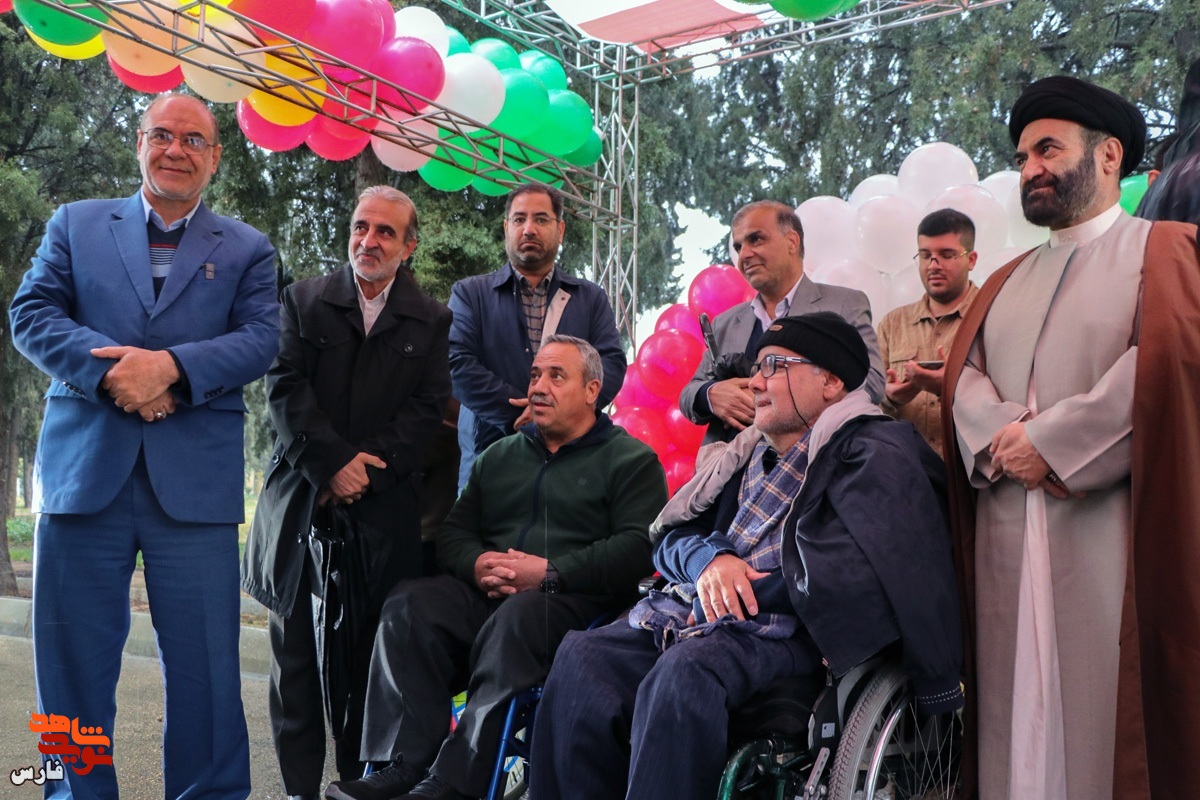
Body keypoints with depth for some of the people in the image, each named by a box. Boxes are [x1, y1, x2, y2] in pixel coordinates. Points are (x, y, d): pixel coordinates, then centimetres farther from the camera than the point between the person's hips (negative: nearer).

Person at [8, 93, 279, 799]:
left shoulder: (247, 250, 13)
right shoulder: (75, 224, 15)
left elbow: (261, 339, -1)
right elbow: (31, 312, 3)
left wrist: (171, 366, -17)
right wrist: (110, 372, -14)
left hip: (195, 480, -1)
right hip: (84, 470, 1)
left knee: (205, 663, 2)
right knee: (74, 657, 7)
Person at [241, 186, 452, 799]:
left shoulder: (431, 321, 10)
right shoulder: (302, 301, 10)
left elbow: (426, 409, 1)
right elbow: (285, 390, 0)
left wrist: (367, 471, -11)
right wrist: (333, 463, -10)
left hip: (384, 510, 0)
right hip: (302, 501, 1)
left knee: (370, 656, 2)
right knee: (297, 651, 3)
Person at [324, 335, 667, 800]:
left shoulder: (631, 460, 7)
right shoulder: (499, 456, 25)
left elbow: (638, 546, -9)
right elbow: (453, 533, 19)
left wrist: (550, 573, -18)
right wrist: (477, 564, -6)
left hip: (576, 600, -5)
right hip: (487, 592, 5)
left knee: (516, 618, -37)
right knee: (408, 606, -23)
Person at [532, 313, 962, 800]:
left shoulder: (869, 454, -1)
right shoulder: (751, 452, 21)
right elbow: (671, 536, 21)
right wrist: (708, 558, -2)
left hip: (783, 631, -7)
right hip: (689, 611, 7)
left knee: (683, 674, -35)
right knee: (581, 659, -18)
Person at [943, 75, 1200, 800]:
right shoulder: (1008, 281, 23)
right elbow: (964, 373, 10)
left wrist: (1052, 440, -12)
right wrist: (1007, 434, -10)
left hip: (1110, 530, -5)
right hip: (1006, 539, 5)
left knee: (1106, 709, -4)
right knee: (1017, 716, 5)